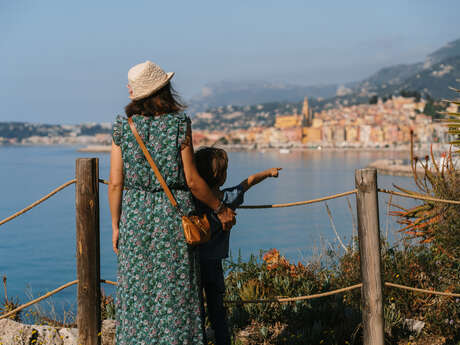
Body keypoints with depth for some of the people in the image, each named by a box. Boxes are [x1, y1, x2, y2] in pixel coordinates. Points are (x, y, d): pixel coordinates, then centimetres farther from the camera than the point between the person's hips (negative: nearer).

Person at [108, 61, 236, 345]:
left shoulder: (123, 126, -1)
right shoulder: (179, 123, -7)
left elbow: (115, 183, -1)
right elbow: (192, 180, -8)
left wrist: (116, 226, 8)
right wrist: (221, 209, 5)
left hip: (135, 214, 2)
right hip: (173, 214, -2)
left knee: (136, 291, 10)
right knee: (174, 294, 5)